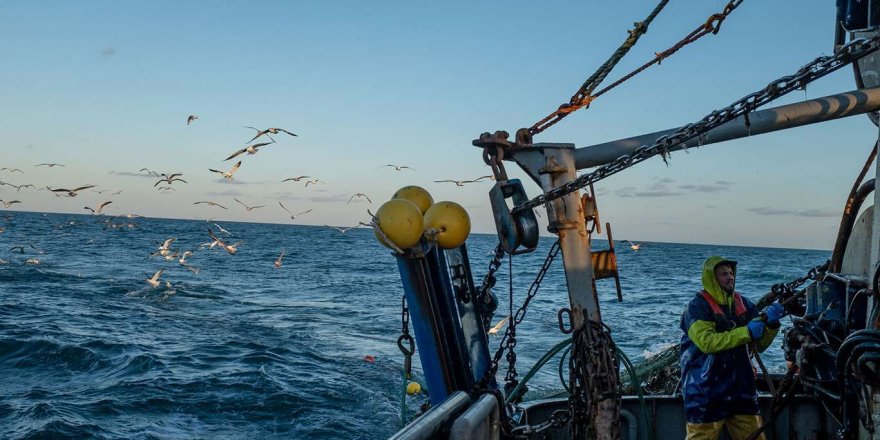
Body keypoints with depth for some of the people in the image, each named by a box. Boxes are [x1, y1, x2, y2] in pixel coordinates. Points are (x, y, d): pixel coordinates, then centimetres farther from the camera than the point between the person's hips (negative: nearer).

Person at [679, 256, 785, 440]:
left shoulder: (743, 304, 9)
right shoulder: (697, 307, -8)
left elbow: (759, 344, 10)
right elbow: (706, 342, -22)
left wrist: (771, 323, -8)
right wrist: (745, 332, -22)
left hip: (741, 390, 5)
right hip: (706, 394, -5)